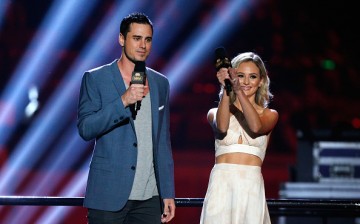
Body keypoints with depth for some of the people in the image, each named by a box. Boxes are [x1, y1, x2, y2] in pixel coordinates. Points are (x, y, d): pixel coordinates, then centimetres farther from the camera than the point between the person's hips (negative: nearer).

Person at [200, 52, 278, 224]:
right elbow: (222, 127, -11)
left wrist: (238, 89, -19)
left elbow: (256, 127, -12)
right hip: (221, 185, 0)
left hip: (251, 188, 0)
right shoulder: (215, 113, 13)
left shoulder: (269, 115, 12)